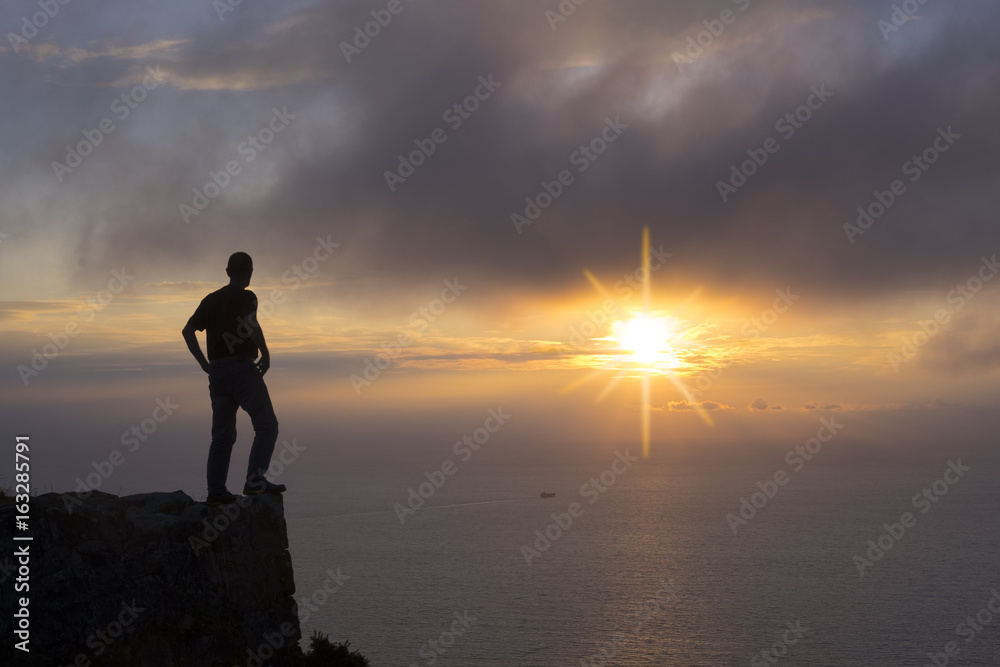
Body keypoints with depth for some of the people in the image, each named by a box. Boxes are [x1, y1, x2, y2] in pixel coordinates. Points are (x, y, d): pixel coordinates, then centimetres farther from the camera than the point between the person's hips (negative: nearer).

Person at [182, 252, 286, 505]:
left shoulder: (210, 299, 15)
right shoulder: (246, 297, -5)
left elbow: (188, 331, 14)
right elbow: (251, 324, -24)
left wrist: (204, 363, 14)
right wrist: (265, 355, -12)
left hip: (217, 371, 7)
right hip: (242, 367, -7)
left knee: (222, 434, 9)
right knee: (267, 426, -2)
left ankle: (216, 491, 5)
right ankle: (255, 479, -15)